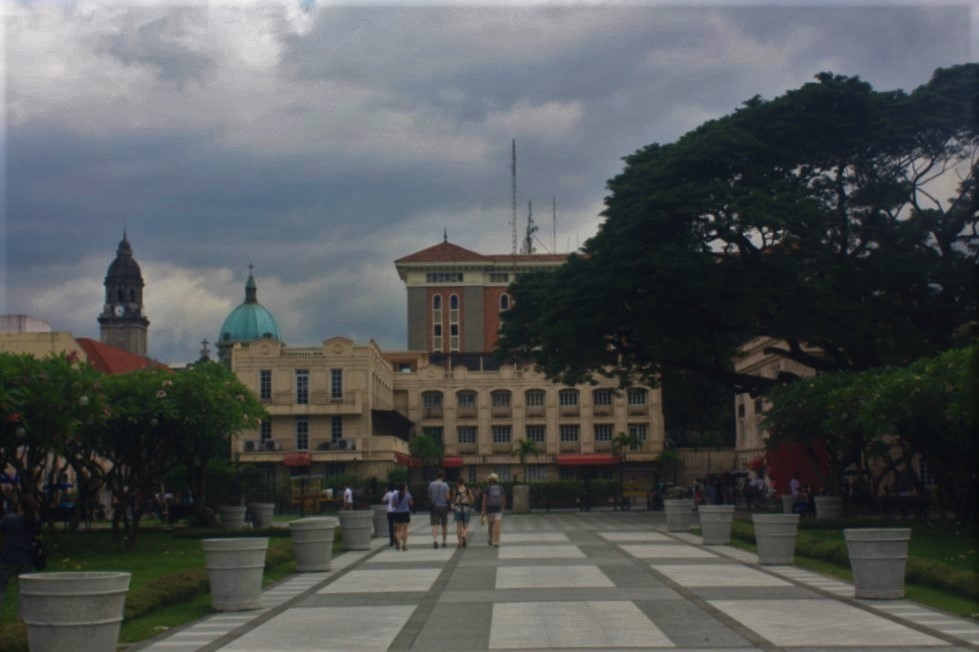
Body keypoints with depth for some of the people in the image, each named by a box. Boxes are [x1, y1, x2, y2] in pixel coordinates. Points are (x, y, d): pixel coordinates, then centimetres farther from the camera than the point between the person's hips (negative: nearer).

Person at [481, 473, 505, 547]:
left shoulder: (487, 489, -5)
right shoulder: (501, 488, 1)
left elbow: (484, 500, -9)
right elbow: (503, 499, 7)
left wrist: (483, 510, -8)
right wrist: (503, 507, 21)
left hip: (489, 510, 0)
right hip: (498, 510, 0)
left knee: (490, 526, 17)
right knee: (497, 527, -6)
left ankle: (490, 540, 33)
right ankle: (496, 543, -14)